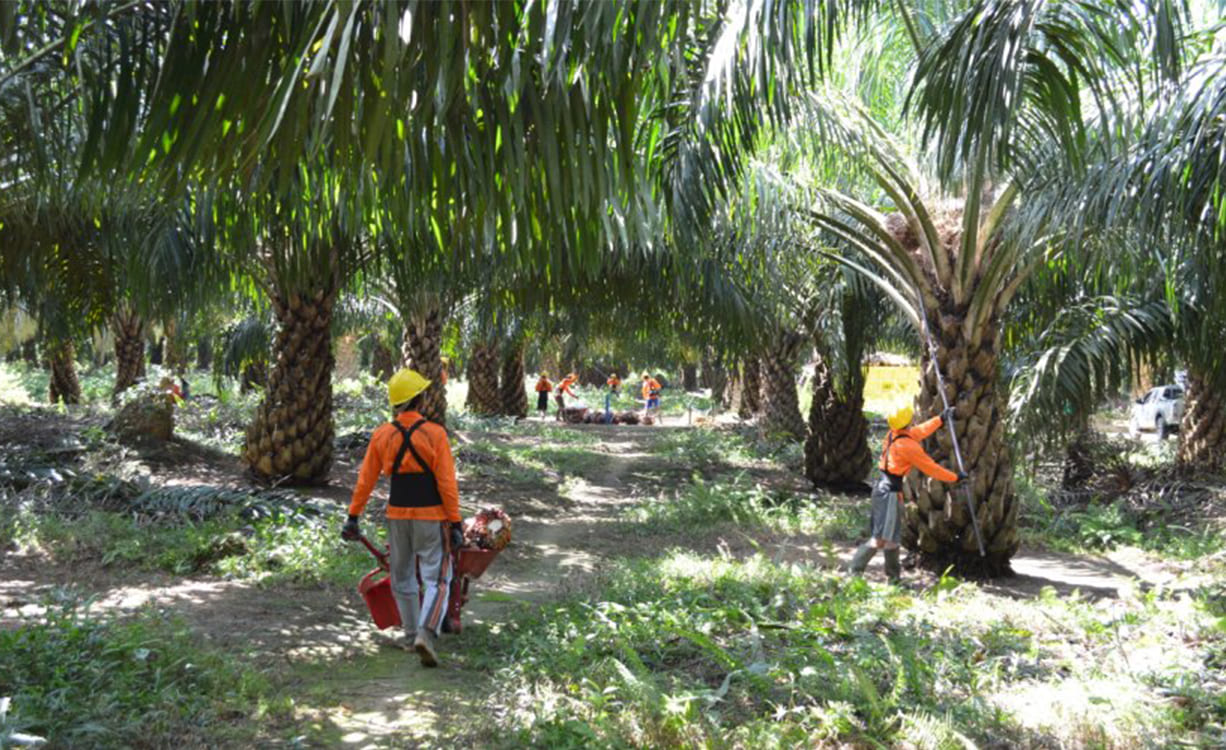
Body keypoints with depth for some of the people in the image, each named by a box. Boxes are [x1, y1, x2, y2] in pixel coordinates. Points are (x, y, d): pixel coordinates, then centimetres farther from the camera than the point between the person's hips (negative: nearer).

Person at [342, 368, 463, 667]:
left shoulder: (382, 435, -1)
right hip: (431, 516, -4)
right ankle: (425, 633, -17)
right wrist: (455, 523, -9)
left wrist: (353, 516, 9)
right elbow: (447, 483, -12)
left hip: (397, 514, 4)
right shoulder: (434, 433, -11)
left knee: (402, 577, 18)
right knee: (437, 578, 1)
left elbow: (365, 479, 2)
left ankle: (412, 633, 26)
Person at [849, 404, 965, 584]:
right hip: (890, 493, -9)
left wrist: (941, 418, 33)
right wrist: (956, 477, 1)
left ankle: (893, 575, 20)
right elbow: (931, 468, -10)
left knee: (893, 535, 14)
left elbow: (921, 430, 24)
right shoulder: (908, 446, -18)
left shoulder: (893, 434, 6)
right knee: (882, 538, -9)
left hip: (883, 488, 9)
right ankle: (855, 570, -8)